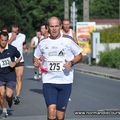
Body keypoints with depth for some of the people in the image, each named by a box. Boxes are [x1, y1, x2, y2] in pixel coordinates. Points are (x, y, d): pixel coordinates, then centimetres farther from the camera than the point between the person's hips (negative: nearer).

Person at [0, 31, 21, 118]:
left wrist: (15, 63, -8)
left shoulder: (12, 49, -8)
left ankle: (10, 100, 30)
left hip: (11, 75, -2)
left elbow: (19, 57, 9)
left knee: (8, 95, -8)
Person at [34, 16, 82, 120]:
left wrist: (71, 62, -12)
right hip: (49, 81, 0)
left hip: (65, 81, 0)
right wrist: (37, 62, -4)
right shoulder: (43, 43, 6)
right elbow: (36, 57, 20)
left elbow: (79, 55, 8)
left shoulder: (68, 41, 0)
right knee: (51, 110, -18)